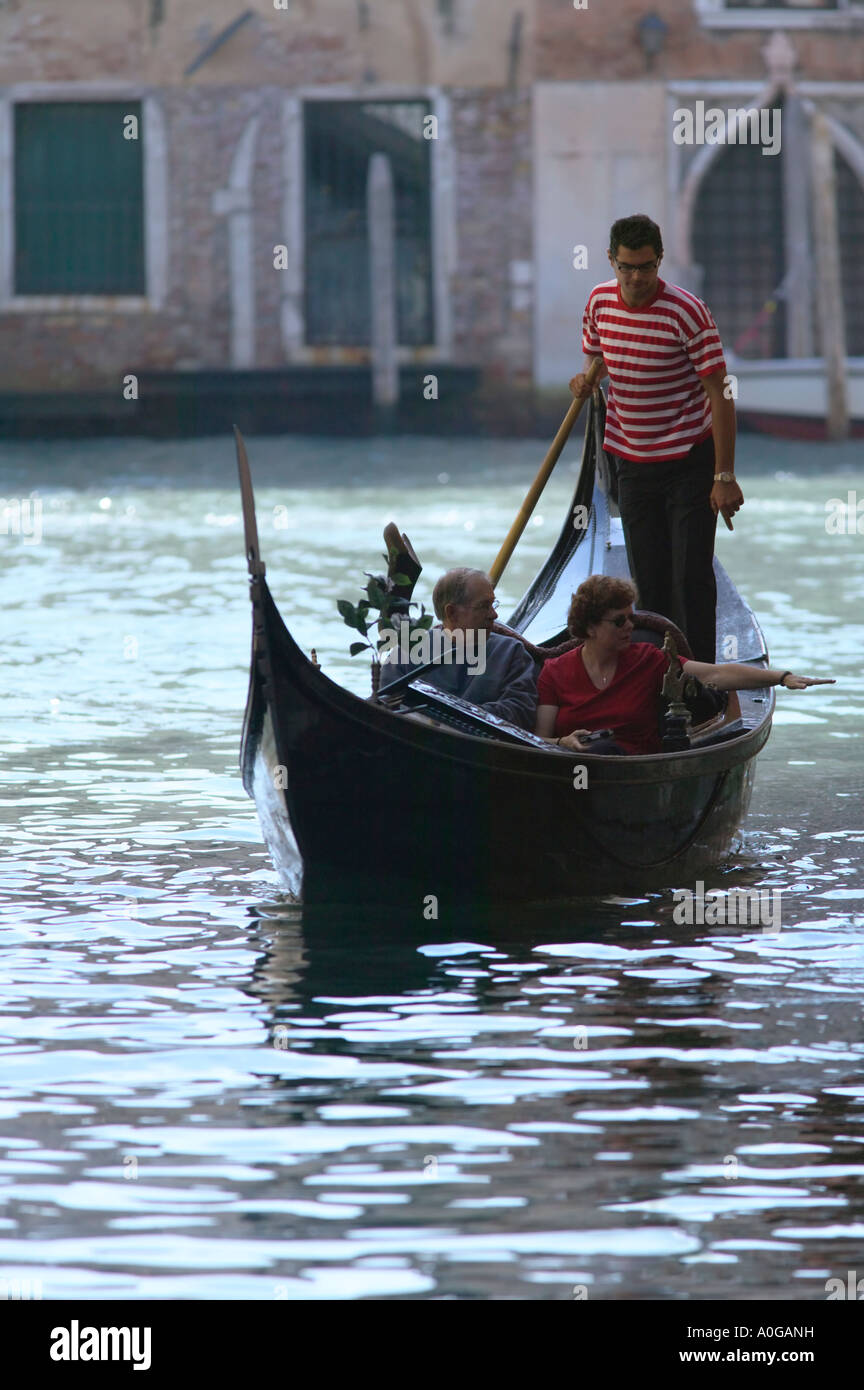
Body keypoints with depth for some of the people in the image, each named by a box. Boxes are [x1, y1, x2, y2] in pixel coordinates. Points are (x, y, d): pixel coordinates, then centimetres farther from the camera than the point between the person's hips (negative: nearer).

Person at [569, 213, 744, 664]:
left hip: (690, 461, -5)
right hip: (633, 461, 5)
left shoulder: (687, 312, -18)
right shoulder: (600, 301, -1)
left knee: (691, 576, -7)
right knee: (648, 580, 7)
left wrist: (724, 475, -18)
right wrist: (587, 377, -5)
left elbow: (720, 393, -16)